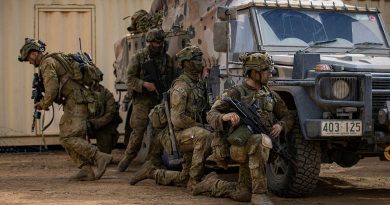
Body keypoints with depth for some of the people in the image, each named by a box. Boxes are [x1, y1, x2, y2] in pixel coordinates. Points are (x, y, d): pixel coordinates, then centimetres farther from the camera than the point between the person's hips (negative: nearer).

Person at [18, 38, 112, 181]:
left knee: (68, 138, -12)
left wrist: (43, 105, 1)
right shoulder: (56, 59, 24)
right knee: (66, 137, 8)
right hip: (75, 103, 10)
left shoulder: (47, 63, -8)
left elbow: (51, 90, -18)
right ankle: (86, 170, 1)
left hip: (75, 103, -10)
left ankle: (100, 157, -18)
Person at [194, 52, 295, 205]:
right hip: (240, 146, -6)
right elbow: (211, 115, -8)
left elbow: (288, 116, 16)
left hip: (258, 148, 6)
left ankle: (213, 183, 34)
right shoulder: (236, 93, -4)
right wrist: (225, 117, -31)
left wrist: (280, 125, -7)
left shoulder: (270, 94, 11)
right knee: (261, 140, -39)